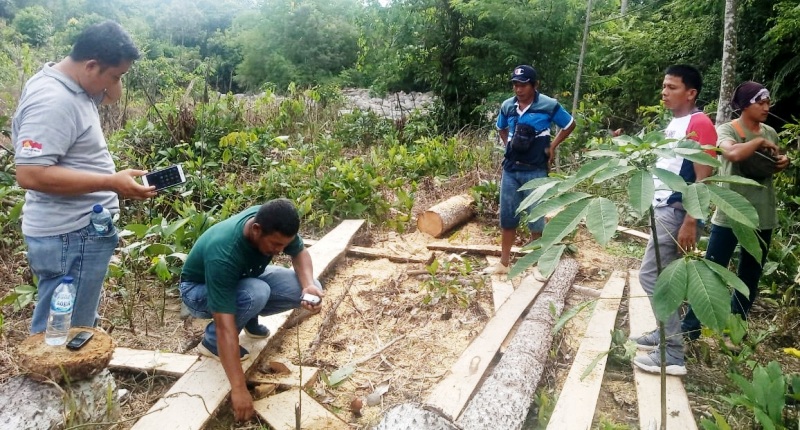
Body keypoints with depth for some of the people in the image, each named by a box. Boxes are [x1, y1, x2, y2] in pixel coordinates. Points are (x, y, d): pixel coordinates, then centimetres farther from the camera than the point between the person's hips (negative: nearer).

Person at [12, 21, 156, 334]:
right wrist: (111, 183, -29)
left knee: (80, 327, 23)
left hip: (83, 229, 10)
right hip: (69, 236, -10)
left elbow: (111, 96, 26)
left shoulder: (72, 85, 6)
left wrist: (112, 80, 2)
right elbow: (30, 174, -29)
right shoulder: (53, 101, -23)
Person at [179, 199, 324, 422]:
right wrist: (239, 389, -43)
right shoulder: (223, 255, -42)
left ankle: (249, 320, 8)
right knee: (256, 293, -38)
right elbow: (226, 327, -42)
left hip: (244, 277, 6)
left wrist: (309, 285, -27)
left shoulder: (271, 222, -25)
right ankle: (211, 341, -10)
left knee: (306, 288, -16)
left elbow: (300, 252, -6)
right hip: (199, 290, -5)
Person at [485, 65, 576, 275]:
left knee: (535, 219, 3)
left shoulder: (549, 106, -9)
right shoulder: (507, 106, 2)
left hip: (535, 171, -4)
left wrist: (552, 146, 1)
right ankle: (503, 263, 21)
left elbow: (570, 125, 6)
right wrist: (509, 147, 9)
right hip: (510, 170, 4)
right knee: (507, 218, 10)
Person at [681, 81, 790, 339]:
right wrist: (759, 142, -16)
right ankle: (690, 327, 9)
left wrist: (783, 163, 0)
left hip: (763, 215, 6)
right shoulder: (727, 129, -9)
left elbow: (773, 167, 22)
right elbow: (734, 153, -31)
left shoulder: (770, 132, 9)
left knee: (750, 276, 15)